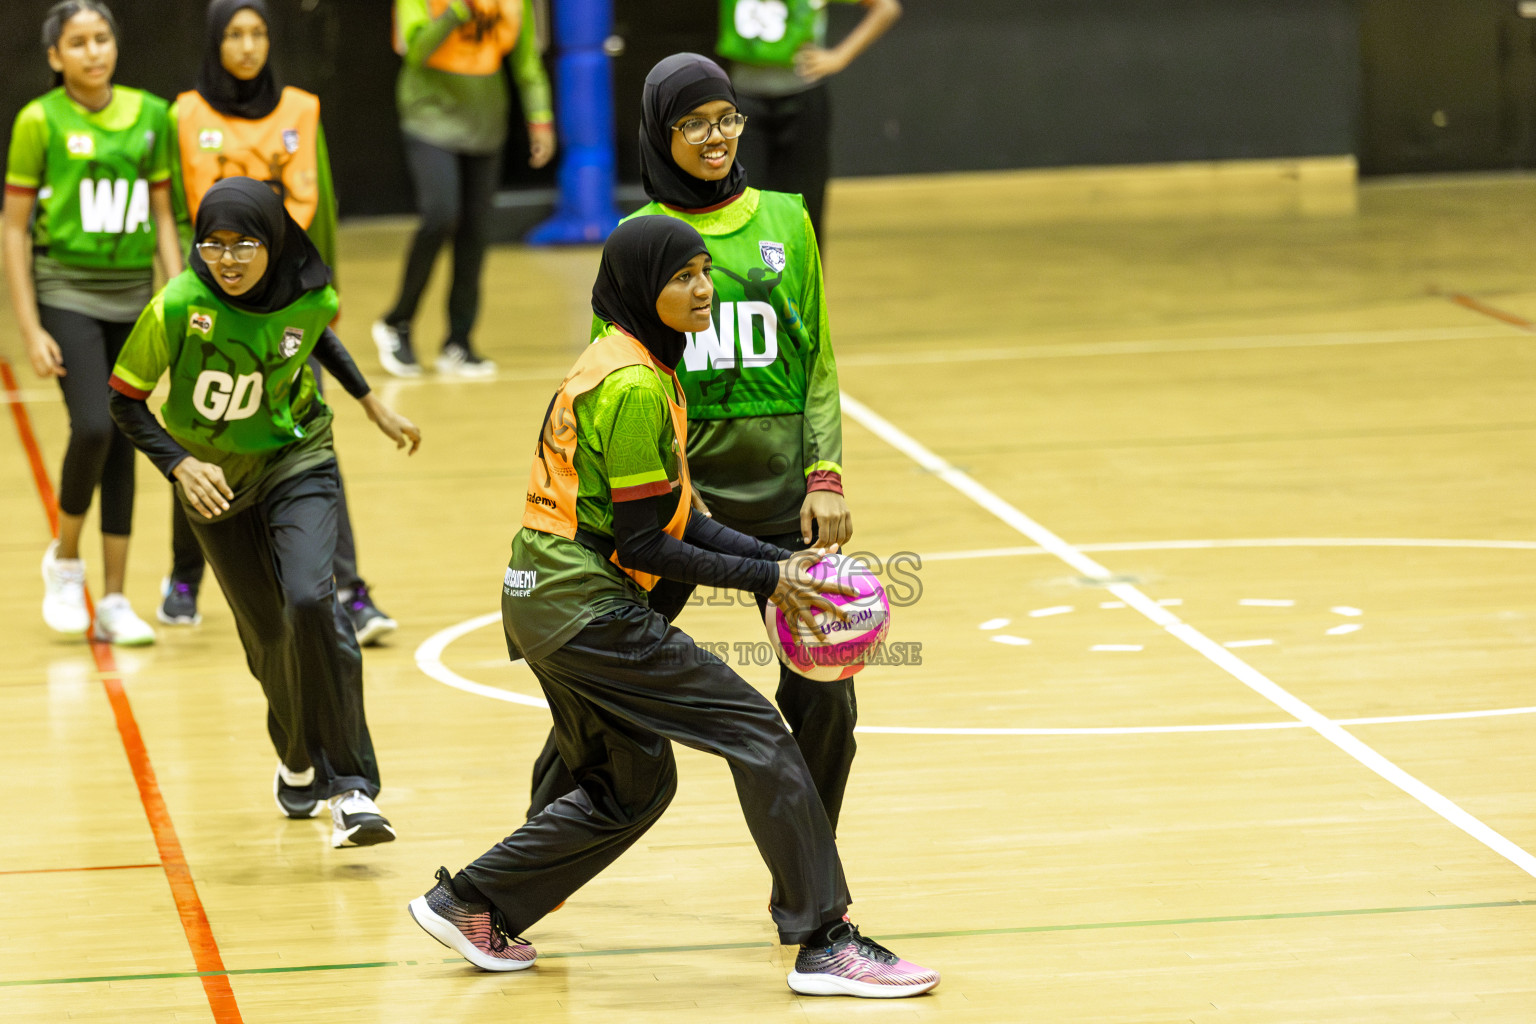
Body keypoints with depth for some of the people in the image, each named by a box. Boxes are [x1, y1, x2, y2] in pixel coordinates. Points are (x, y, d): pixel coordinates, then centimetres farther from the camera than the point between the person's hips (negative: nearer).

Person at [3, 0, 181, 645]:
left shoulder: (149, 115, 5)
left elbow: (163, 217, 11)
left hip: (132, 296, 4)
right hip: (66, 292, -4)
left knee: (123, 445, 5)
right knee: (92, 428, -20)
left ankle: (114, 603, 11)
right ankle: (65, 558, 4)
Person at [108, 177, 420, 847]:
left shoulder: (309, 295, -18)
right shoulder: (178, 307, -25)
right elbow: (126, 400, -14)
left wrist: (372, 403, 10)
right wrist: (180, 466, -27)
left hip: (296, 459, 0)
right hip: (215, 479, 1)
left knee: (310, 603, -23)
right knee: (265, 630, 9)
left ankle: (353, 792, -19)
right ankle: (298, 763, 42)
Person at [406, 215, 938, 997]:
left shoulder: (642, 366, 14)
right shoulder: (633, 387, -17)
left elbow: (673, 516, 14)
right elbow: (643, 544, -18)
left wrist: (777, 561, 5)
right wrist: (766, 580, -13)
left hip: (545, 601, 10)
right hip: (587, 604, -10)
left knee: (634, 785, 19)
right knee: (756, 731, -8)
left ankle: (471, 904, 25)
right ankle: (825, 944, -8)